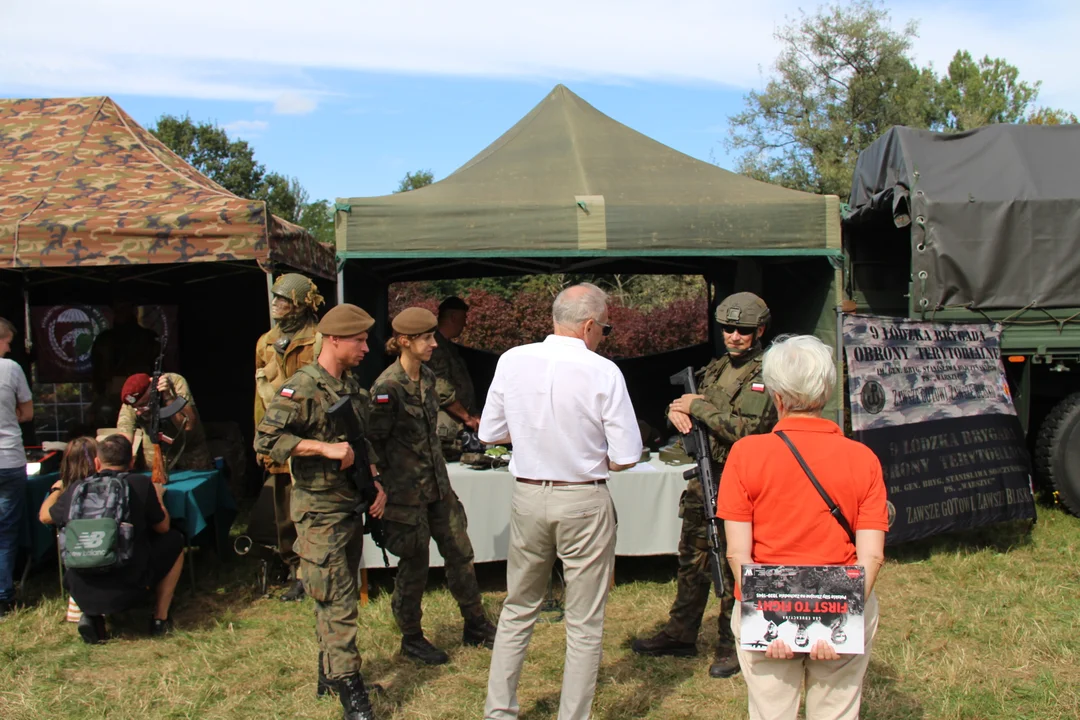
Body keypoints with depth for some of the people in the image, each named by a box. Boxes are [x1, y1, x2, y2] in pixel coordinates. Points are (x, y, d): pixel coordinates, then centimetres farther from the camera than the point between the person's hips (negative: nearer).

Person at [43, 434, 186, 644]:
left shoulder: (76, 489, 0)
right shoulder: (141, 484, -8)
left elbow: (45, 517, 20)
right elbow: (163, 527, 5)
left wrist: (57, 490, 39)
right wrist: (158, 497, 23)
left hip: (82, 593, 3)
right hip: (129, 590, -3)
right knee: (174, 540, 20)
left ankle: (91, 615, 14)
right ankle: (160, 619, 17)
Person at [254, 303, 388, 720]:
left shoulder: (352, 387, 11)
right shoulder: (302, 389, -15)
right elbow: (265, 438, -22)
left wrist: (376, 483, 7)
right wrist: (325, 448, -25)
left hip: (351, 506, 8)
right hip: (319, 510, -8)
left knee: (340, 595, 17)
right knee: (337, 600, -5)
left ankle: (328, 672, 32)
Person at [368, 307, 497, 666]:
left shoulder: (428, 378, 7)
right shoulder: (387, 387, -17)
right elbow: (374, 441, -14)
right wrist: (385, 484, -10)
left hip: (437, 484, 8)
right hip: (407, 491, -7)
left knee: (460, 552, 13)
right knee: (415, 565, 5)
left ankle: (476, 626, 29)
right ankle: (411, 639, 25)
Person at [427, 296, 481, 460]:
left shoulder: (448, 346, 18)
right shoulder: (436, 347, -15)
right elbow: (442, 391, -20)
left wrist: (473, 415, 15)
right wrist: (468, 417, -12)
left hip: (459, 428, 10)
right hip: (447, 431, -10)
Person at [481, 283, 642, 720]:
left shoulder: (512, 361, -4)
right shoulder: (603, 373, -14)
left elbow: (490, 433, 3)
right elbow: (626, 458, -12)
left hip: (528, 496, 4)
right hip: (584, 503, -4)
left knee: (518, 611, 20)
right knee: (584, 624, 11)